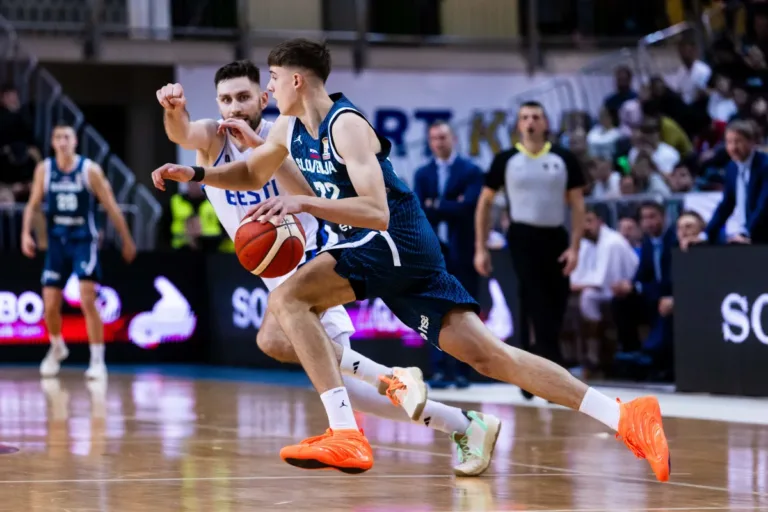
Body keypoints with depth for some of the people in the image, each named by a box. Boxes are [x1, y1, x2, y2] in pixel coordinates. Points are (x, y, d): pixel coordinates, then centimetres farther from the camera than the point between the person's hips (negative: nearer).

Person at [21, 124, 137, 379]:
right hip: (57, 242, 3)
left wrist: (127, 240, 1)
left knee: (88, 301, -15)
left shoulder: (90, 170, -8)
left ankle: (97, 360, -9)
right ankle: (57, 347, 32)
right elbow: (33, 204, 9)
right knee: (50, 305, 3)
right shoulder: (44, 169, 1)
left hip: (84, 241, -3)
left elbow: (111, 206, -3)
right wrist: (26, 233, -6)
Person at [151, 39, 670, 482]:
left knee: (289, 299, -19)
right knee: (485, 353, 1)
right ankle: (626, 417, -4)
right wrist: (195, 173, 14)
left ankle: (346, 436, -25)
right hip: (374, 246, 9)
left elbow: (377, 212, -27)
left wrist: (302, 202, -34)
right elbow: (252, 173, 30)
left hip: (396, 243, -9)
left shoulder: (346, 125, -17)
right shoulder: (290, 129, 11)